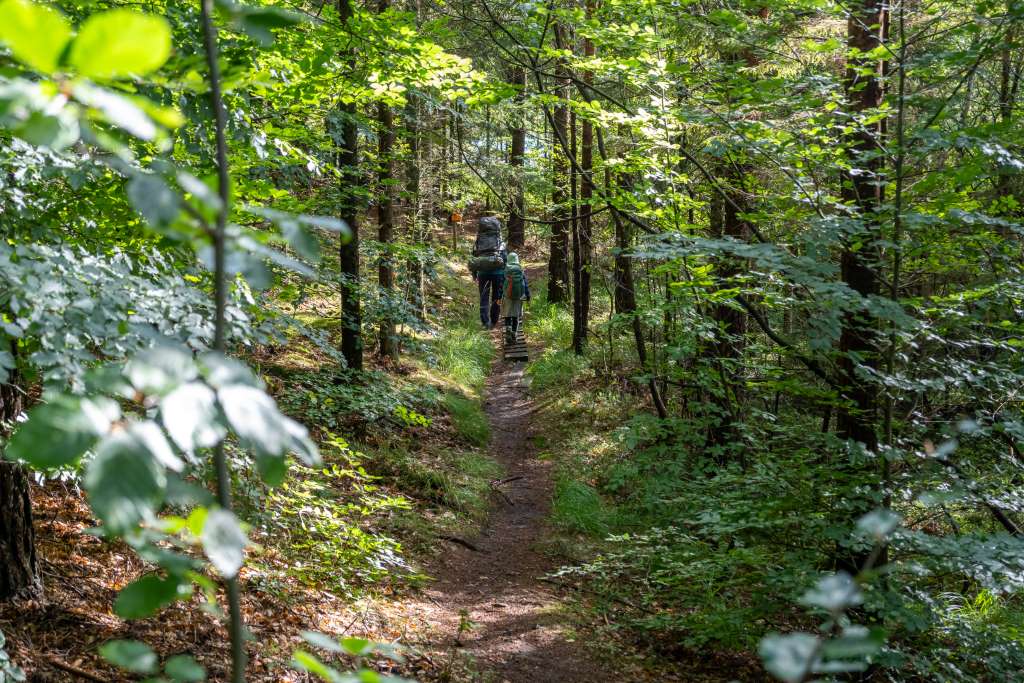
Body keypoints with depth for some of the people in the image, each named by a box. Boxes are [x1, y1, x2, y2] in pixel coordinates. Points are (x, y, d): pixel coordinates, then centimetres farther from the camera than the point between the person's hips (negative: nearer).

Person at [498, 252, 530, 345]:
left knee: (507, 314, 8)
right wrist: (527, 295, 7)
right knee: (516, 315, 8)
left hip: (507, 295, -1)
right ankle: (514, 335, 5)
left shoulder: (505, 270, 0)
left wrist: (499, 296, 3)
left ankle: (508, 329, -17)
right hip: (519, 295, 1)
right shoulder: (521, 270, 3)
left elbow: (501, 285, 0)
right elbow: (526, 283, 3)